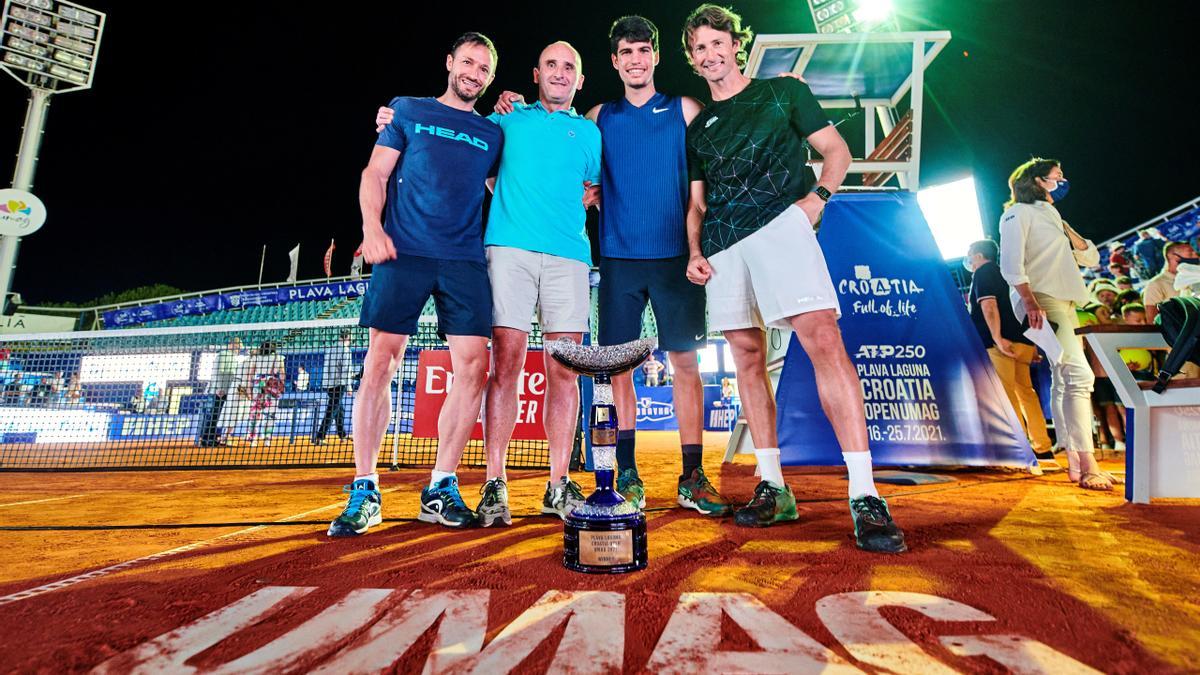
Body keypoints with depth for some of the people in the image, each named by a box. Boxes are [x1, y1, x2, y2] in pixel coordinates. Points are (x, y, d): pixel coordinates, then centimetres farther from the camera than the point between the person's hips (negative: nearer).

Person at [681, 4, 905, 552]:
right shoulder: (698, 127, 25)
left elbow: (836, 150, 11)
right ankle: (772, 489, 9)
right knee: (748, 358, 2)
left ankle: (864, 496, -22)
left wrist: (818, 196, -8)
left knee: (824, 340, -21)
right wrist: (695, 251, 5)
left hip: (779, 223, -5)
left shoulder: (783, 92, 17)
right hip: (722, 243, 5)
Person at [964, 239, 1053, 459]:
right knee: (1026, 392, 11)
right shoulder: (1004, 274, 26)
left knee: (1005, 395, -9)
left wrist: (998, 338, -23)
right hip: (1022, 341, 9)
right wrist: (1032, 345, 24)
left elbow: (989, 305, -14)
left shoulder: (982, 272, 2)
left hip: (999, 343, -8)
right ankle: (1043, 448, 12)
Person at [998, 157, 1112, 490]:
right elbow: (1011, 263, -12)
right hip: (1042, 300, -9)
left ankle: (1074, 463, 9)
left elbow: (1091, 257, 23)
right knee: (1079, 373, -20)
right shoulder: (1019, 213, 1)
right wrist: (1030, 302, -23)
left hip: (1066, 303, 9)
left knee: (1065, 381, 7)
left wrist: (1066, 229, 9)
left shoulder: (1053, 217, 28)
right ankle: (1088, 466, -22)